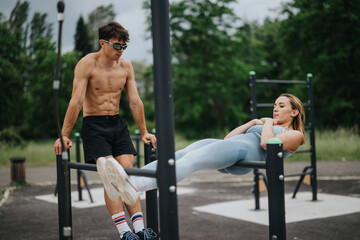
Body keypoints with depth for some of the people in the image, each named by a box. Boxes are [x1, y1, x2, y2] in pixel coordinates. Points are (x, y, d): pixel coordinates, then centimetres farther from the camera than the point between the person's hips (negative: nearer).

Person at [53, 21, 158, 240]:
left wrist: (144, 132, 9)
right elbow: (76, 101, -16)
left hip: (117, 124, 5)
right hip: (94, 124, -4)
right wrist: (65, 135, -19)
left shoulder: (126, 66, 4)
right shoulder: (87, 64, -10)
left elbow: (135, 102, 8)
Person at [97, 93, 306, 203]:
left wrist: (268, 123, 10)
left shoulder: (295, 135, 15)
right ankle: (131, 179, -40)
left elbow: (267, 143, -7)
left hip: (246, 152, -8)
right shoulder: (266, 126, 39)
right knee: (178, 155, -21)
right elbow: (229, 137, 30)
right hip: (228, 146, 8)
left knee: (191, 160, -32)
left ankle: (136, 188, -51)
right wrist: (253, 122, 28)